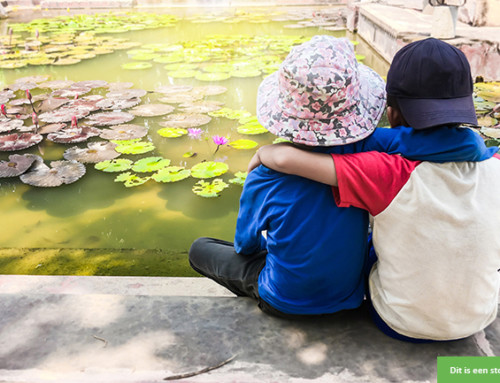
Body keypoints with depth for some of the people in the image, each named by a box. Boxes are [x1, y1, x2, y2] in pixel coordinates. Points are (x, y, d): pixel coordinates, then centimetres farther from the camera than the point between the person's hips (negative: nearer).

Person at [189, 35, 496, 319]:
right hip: (349, 294, 3)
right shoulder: (362, 148, -27)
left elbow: (246, 245, -9)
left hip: (284, 301, -2)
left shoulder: (264, 181, -29)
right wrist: (481, 151, -10)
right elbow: (465, 141, -33)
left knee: (200, 249, 19)